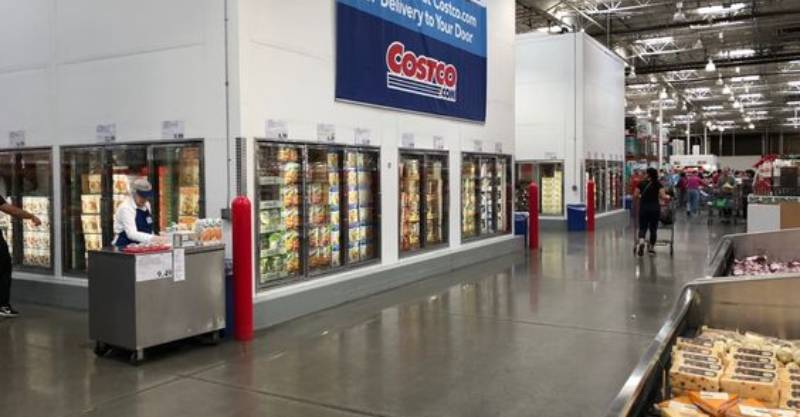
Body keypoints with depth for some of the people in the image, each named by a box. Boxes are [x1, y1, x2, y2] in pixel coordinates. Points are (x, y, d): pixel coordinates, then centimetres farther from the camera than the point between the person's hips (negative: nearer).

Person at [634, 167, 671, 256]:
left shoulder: (642, 183, 2)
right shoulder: (658, 184, -2)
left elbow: (635, 196, 3)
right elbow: (663, 197, -11)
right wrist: (668, 197, 10)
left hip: (643, 208, 1)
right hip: (655, 208, -1)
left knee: (642, 227, 6)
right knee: (653, 228, 12)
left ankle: (641, 241, -22)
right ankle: (651, 247, 19)